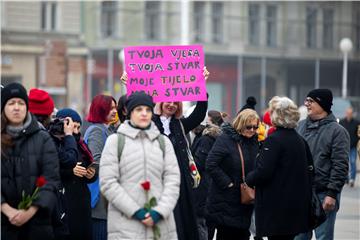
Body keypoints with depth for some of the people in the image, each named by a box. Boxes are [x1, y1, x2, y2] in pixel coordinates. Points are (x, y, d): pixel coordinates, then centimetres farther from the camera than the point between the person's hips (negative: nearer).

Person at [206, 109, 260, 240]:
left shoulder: (254, 141, 8)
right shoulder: (225, 139, -12)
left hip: (245, 199, 6)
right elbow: (211, 165, -18)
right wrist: (227, 183, -17)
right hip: (225, 199, -6)